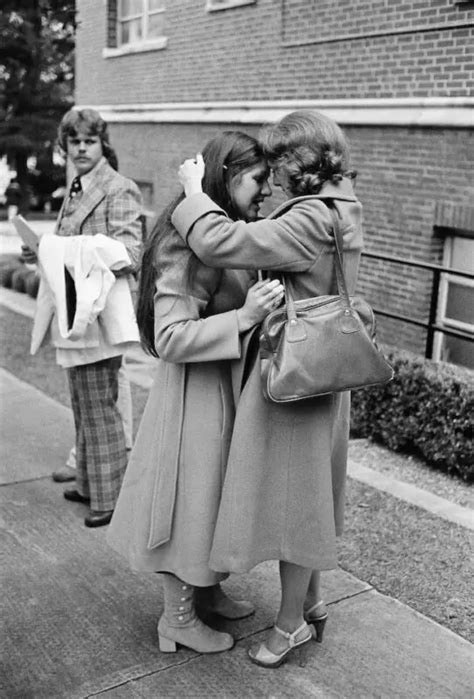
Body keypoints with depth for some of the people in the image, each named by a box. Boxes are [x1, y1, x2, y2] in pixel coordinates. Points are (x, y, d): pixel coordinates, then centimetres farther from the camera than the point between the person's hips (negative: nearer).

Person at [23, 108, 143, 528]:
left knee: (100, 408, -2)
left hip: (100, 313, -9)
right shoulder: (75, 192, 15)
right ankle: (89, 484, 31)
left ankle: (112, 499, 10)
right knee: (83, 408, 17)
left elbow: (128, 255, -18)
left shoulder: (119, 189, -10)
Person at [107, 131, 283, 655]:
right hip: (196, 390, -9)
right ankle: (177, 618, 27)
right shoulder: (187, 243, -23)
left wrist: (262, 304, 3)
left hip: (226, 383, 9)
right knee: (192, 496, 6)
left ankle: (208, 592, 42)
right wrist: (244, 317, -32)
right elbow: (171, 338, -26)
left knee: (216, 493, 21)